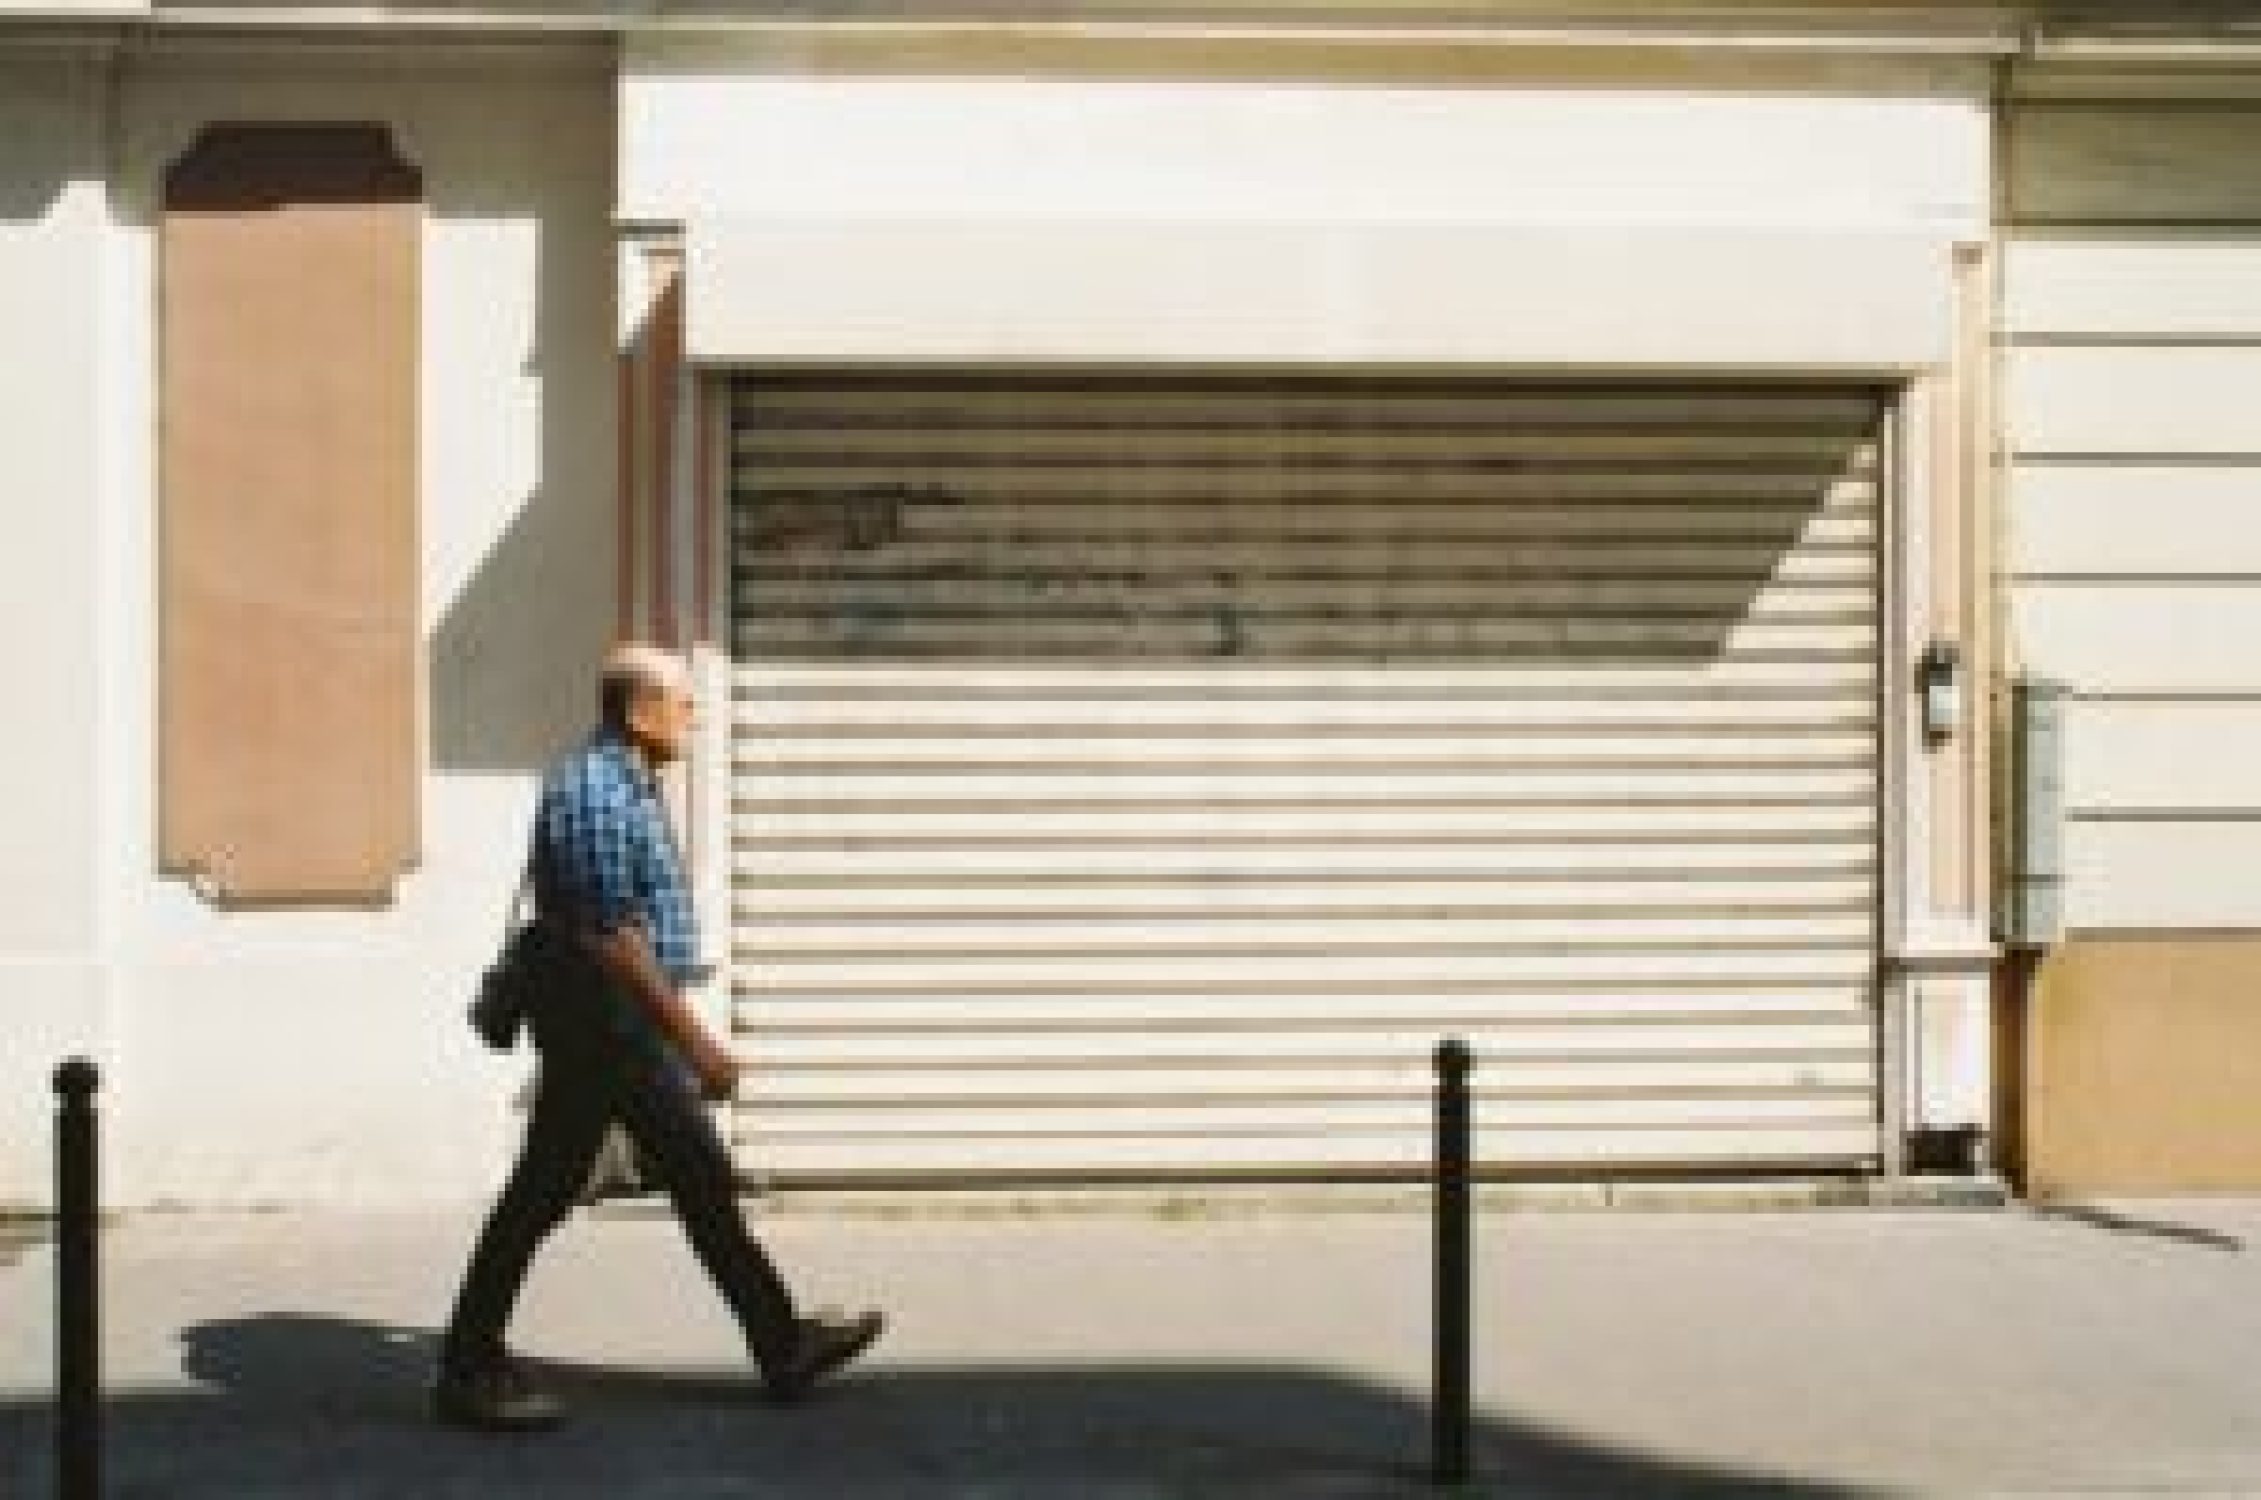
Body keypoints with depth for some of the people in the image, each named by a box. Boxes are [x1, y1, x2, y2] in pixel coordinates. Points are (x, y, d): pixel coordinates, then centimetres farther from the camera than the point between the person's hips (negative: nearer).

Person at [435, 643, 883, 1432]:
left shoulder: (629, 786, 14)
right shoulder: (593, 792, -19)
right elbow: (612, 936, -25)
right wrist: (694, 1039, -24)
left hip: (636, 1023, 10)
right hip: (601, 1018, -10)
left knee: (702, 1177, 11)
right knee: (544, 1190, -2)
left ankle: (782, 1345, 16)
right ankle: (470, 1371, 8)